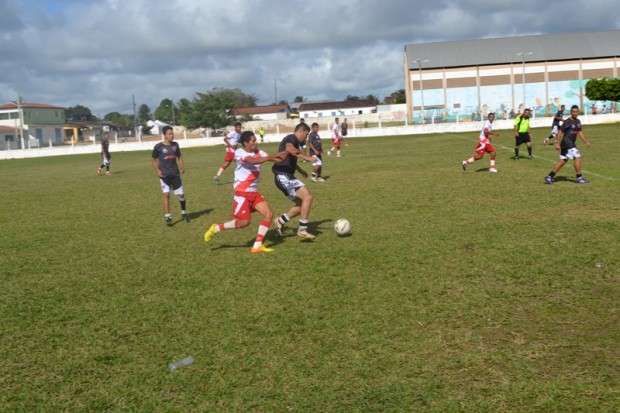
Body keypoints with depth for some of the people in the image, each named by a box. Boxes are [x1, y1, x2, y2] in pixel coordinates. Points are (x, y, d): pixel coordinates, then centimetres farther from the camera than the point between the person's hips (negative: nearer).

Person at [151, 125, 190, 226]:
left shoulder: (175, 145, 4)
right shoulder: (158, 147, -6)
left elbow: (179, 156, 16)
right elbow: (153, 159, 5)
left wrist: (182, 166, 0)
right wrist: (157, 170, -7)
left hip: (175, 173, 3)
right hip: (164, 175, -3)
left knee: (181, 194, 5)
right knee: (166, 194, -9)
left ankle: (183, 213, 26)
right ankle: (168, 217, -5)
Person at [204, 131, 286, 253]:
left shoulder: (257, 152, 6)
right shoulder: (239, 152, -14)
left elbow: (273, 159, -7)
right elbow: (253, 161, -34)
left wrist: (279, 157, -28)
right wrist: (270, 157, -42)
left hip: (254, 192, 7)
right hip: (242, 192, -7)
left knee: (269, 213, -5)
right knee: (245, 221, -10)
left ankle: (257, 246, -1)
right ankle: (216, 228, 11)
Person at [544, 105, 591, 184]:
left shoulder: (578, 121, 13)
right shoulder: (567, 122, -12)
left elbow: (580, 132, 23)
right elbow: (560, 132, -12)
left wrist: (586, 141, 17)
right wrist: (557, 143, -17)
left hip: (571, 143, 9)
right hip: (567, 143, -9)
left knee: (563, 161, 9)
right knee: (578, 158, -11)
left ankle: (550, 176, 13)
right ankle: (579, 178, -3)